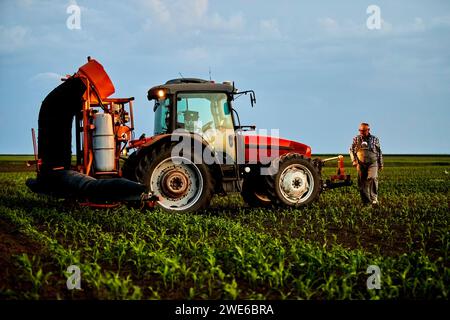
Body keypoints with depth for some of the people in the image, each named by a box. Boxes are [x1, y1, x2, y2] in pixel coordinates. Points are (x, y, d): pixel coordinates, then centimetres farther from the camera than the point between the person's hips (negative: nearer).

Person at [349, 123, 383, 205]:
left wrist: (381, 164, 14)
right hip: (361, 164, 2)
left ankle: (374, 199, -21)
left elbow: (379, 152, 12)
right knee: (362, 183, 3)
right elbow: (352, 150, 8)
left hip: (372, 163, -2)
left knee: (372, 178, -24)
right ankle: (366, 202, 14)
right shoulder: (356, 139, 6)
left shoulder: (374, 139, 4)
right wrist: (354, 160, -7)